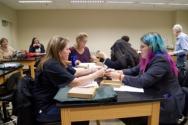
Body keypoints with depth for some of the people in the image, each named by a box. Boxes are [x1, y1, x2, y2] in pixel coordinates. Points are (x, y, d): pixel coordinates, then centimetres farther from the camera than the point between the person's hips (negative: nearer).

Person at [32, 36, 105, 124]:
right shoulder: (51, 65, -26)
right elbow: (76, 82, -28)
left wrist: (94, 70, -1)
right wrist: (97, 75, -19)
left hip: (53, 101, 8)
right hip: (45, 109, -8)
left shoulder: (59, 62, 3)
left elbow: (75, 72, 9)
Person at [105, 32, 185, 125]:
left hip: (167, 104, -8)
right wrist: (118, 72, -4)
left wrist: (120, 77, -21)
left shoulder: (161, 61, -23)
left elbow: (142, 81, -29)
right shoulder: (149, 59, 5)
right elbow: (135, 70, 11)